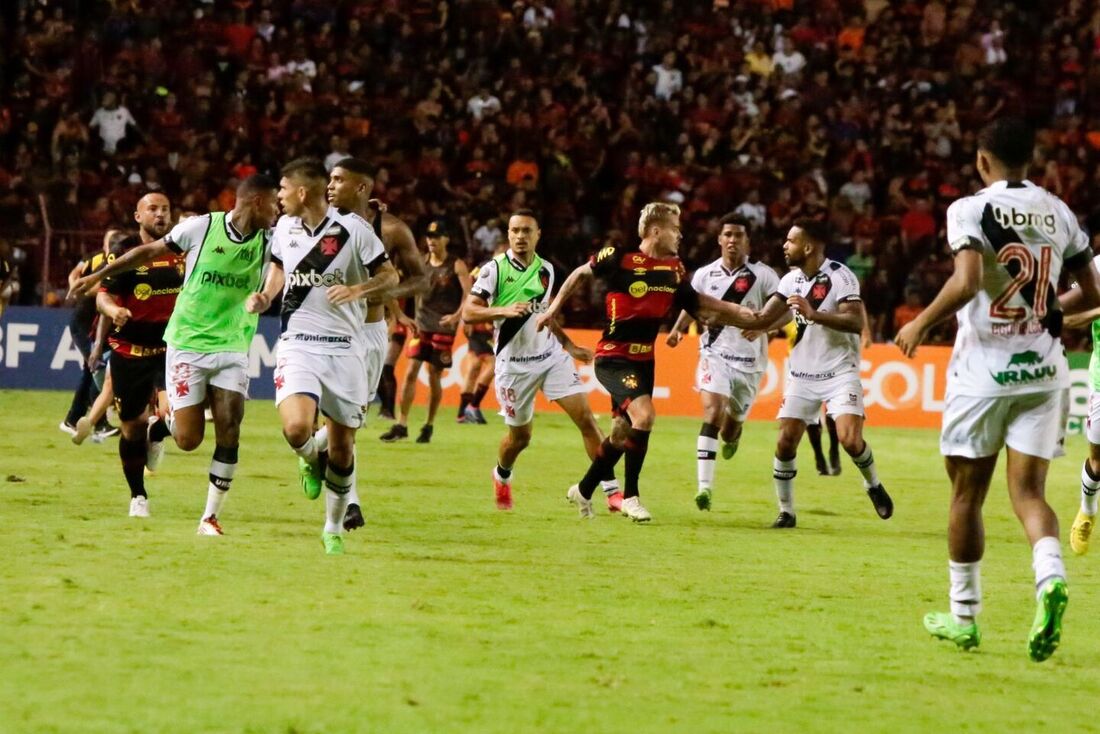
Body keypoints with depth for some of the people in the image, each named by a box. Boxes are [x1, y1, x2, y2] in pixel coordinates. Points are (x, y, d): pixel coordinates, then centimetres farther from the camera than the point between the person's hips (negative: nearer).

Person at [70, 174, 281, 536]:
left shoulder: (269, 242, 0)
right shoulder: (202, 227, -8)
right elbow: (151, 251, 3)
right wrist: (99, 275, 8)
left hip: (232, 348, 3)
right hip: (187, 344, -3)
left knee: (229, 434, -9)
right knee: (189, 439, -4)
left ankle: (210, 517, 1)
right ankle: (160, 427, 31)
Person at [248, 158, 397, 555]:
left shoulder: (353, 228, -8)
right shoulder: (284, 227, 5)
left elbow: (390, 276, -2)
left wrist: (357, 289, -20)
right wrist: (265, 296, 5)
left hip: (345, 347, -2)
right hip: (298, 344, 2)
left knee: (342, 445, 4)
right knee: (297, 427, -23)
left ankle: (334, 528, 22)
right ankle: (311, 460, 13)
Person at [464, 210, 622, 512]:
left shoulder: (546, 270, 7)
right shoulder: (494, 269, -8)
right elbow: (468, 313, -13)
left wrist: (569, 346, 17)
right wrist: (503, 310, -28)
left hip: (551, 356, 3)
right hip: (514, 363, -3)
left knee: (585, 417, -11)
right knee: (520, 436, 7)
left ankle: (612, 490, -10)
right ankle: (501, 476, 41)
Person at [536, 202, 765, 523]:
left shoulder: (674, 268, 3)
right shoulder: (619, 257, -14)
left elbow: (694, 302, 18)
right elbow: (581, 274, 3)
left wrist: (736, 310, 10)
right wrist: (554, 307, 7)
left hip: (643, 360, 7)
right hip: (613, 357, -7)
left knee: (624, 432, 11)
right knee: (643, 414, -24)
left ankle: (584, 490, 32)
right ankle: (630, 495, -10)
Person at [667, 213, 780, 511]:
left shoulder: (763, 275, -4)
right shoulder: (704, 275, 4)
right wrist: (678, 329, 1)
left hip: (749, 361, 0)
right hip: (714, 354, 0)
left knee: (730, 428, 8)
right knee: (712, 411, -22)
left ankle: (733, 434, 50)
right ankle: (705, 486, -27)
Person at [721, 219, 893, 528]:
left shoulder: (840, 277, -15)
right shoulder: (791, 280, 5)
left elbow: (857, 323, -24)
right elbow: (763, 319, 7)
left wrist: (814, 314, -30)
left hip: (840, 372, -5)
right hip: (801, 374, 5)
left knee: (849, 439, -17)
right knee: (785, 442, -5)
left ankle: (873, 486, 13)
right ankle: (786, 511, 8)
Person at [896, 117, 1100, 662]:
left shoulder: (971, 210, -9)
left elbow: (967, 282, -24)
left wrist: (922, 324, -10)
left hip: (984, 368, -4)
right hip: (1043, 369, 4)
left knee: (967, 494, 9)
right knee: (1028, 491, 4)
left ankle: (963, 617, 17)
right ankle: (1050, 577, -25)